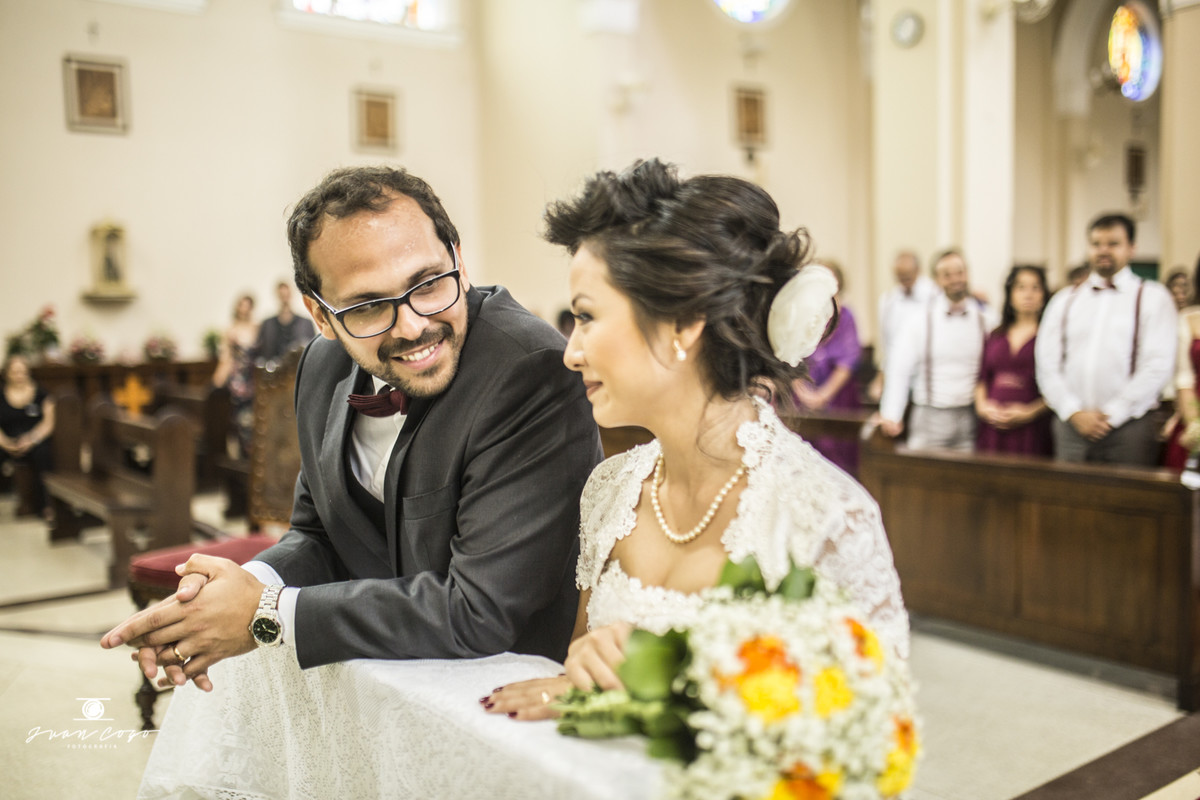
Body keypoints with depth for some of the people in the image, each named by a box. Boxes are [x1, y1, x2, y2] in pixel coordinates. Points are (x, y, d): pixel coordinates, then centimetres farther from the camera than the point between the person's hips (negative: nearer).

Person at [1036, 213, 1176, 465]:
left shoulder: (1153, 298, 5)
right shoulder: (1064, 301, 13)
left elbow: (1158, 366, -5)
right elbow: (1047, 364, 6)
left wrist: (1111, 414, -10)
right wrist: (1074, 413, -6)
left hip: (1127, 424, -2)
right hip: (1071, 425, 2)